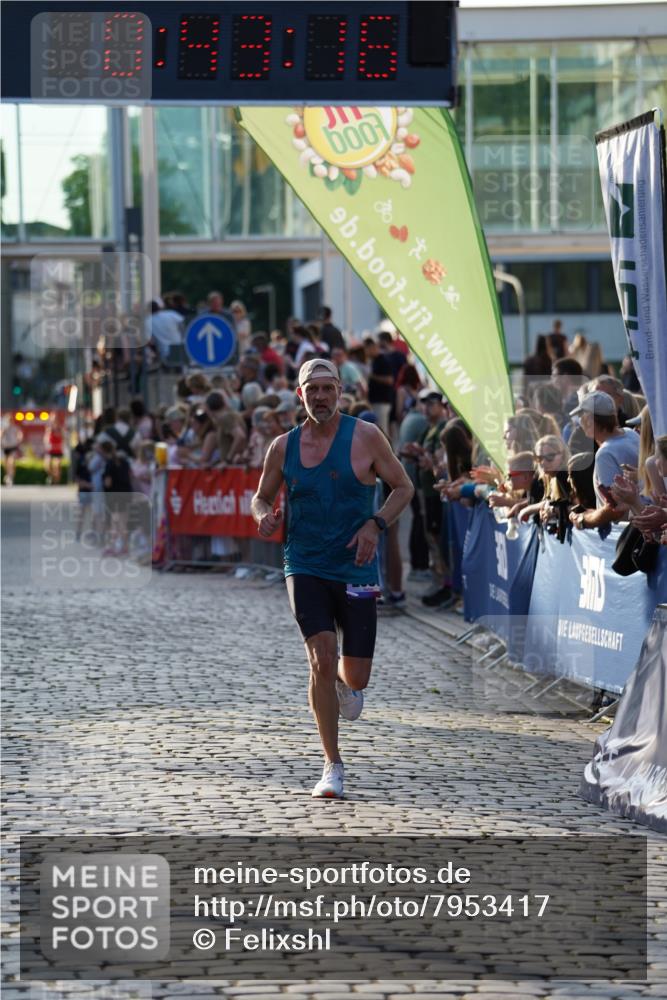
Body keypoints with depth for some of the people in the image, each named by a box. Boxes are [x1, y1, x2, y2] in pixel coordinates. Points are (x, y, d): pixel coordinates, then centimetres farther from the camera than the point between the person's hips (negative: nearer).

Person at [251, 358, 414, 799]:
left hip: (355, 569, 0)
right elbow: (262, 498, 16)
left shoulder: (365, 436, -3)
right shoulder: (284, 446, 4)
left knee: (356, 678, 1)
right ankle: (333, 767, -7)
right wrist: (264, 516, -9)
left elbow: (404, 487, 3)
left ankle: (343, 681, 43)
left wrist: (376, 524, -14)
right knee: (321, 659, -17)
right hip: (305, 567, 0)